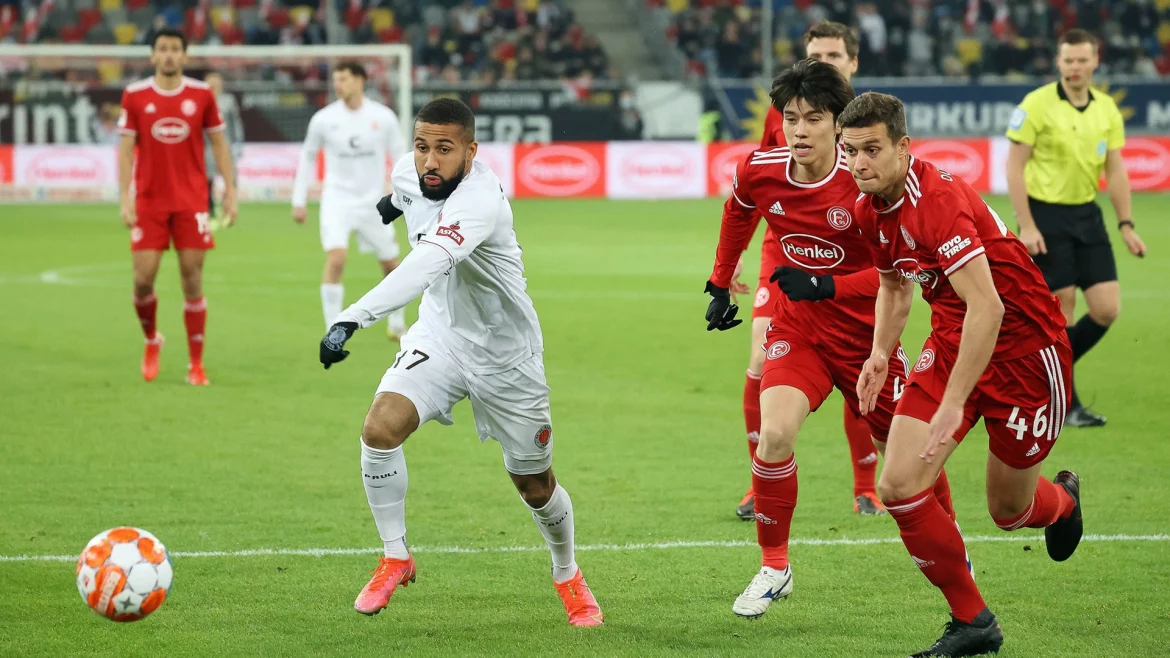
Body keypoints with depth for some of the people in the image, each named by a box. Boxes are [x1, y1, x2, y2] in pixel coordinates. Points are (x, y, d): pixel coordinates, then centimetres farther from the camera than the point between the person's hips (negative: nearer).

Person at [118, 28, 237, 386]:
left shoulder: (202, 95, 2)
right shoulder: (135, 96, 1)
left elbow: (219, 143, 8)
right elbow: (125, 148, 2)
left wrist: (230, 191, 2)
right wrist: (125, 199, -6)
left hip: (192, 201, 0)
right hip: (149, 201, 0)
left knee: (192, 278, -3)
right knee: (143, 278, -5)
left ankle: (196, 365, 4)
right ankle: (151, 340, 24)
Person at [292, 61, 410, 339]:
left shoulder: (383, 117, -5)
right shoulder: (324, 119, -4)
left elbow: (400, 155, 4)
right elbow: (308, 157, 9)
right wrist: (298, 200, 8)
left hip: (372, 201, 2)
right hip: (337, 199, -1)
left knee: (390, 264, 10)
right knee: (335, 259, -20)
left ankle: (397, 324, 33)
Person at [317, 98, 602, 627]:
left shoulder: (479, 201, -36)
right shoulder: (412, 173, -13)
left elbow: (424, 267, -52)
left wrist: (351, 320, -63)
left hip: (504, 354, -5)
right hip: (439, 335, 5)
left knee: (535, 486, 10)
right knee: (380, 428, -21)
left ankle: (567, 576, 40)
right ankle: (395, 558, -1)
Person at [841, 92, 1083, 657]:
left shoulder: (937, 199, -29)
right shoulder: (869, 209, -2)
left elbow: (986, 307, -35)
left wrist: (953, 405, -36)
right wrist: (880, 354, 3)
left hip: (1024, 347, -7)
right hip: (952, 344, 7)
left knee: (1008, 510, 7)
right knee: (898, 487, -9)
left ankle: (1062, 500, 46)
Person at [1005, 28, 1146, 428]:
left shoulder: (1107, 109, 6)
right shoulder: (1037, 105, -10)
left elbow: (1115, 170, 11)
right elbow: (1014, 166, -10)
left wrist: (1126, 225, 3)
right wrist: (1026, 226, -15)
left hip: (1087, 215, 6)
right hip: (1045, 216, -6)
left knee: (1106, 309, -1)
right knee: (1061, 312, -4)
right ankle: (1065, 405, 7)